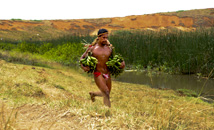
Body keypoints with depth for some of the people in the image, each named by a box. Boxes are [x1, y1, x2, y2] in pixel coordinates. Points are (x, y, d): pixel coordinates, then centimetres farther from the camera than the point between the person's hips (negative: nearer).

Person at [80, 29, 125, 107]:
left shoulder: (109, 49, 7)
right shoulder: (92, 48, -1)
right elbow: (82, 58, 7)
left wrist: (122, 63, -6)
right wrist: (83, 67, -13)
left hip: (107, 74, 5)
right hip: (98, 74, -5)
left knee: (106, 94, 17)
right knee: (106, 94, -19)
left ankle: (93, 94, 47)